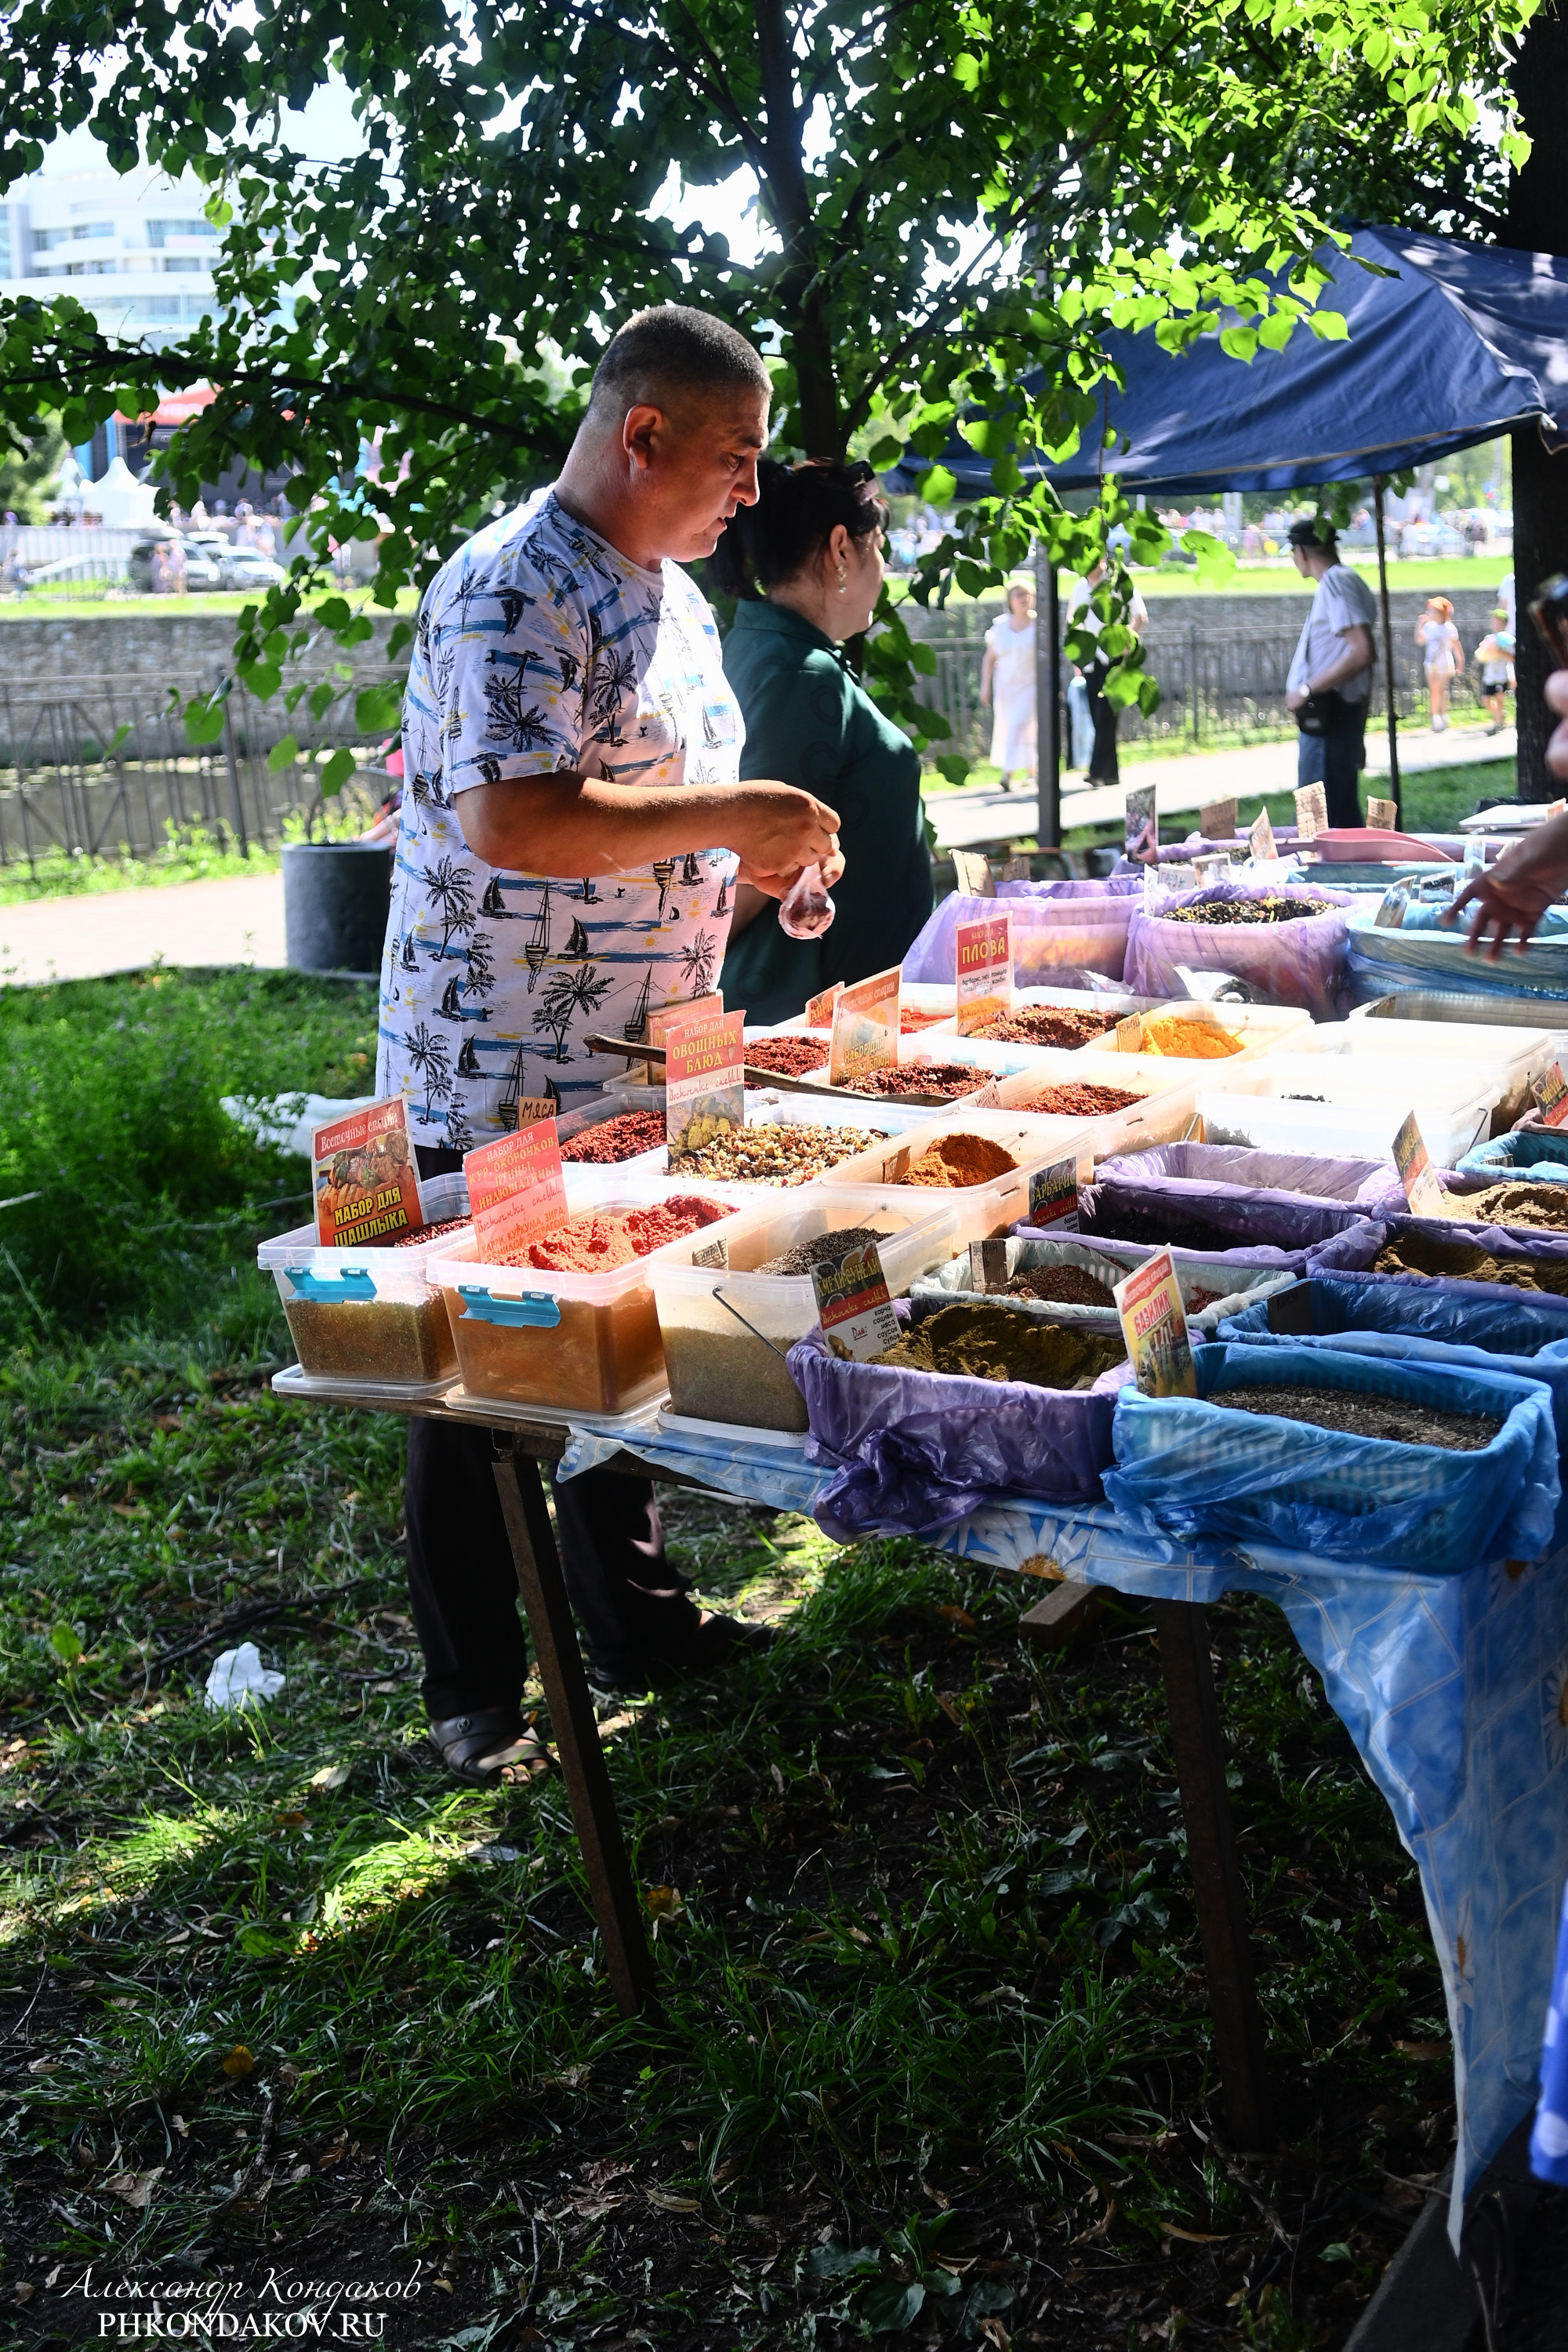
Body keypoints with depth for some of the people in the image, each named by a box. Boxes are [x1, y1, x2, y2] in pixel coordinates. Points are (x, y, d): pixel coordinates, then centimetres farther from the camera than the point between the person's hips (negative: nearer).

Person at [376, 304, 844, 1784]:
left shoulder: (667, 590, 14)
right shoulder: (516, 591, -18)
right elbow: (512, 823, -29)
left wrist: (756, 863, 6)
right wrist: (730, 817, -22)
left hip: (635, 1071, 9)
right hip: (500, 1081, -9)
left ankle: (636, 1620, 35)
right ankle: (475, 1697, 18)